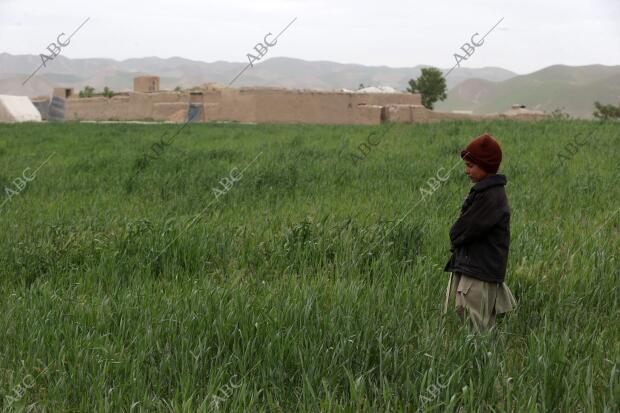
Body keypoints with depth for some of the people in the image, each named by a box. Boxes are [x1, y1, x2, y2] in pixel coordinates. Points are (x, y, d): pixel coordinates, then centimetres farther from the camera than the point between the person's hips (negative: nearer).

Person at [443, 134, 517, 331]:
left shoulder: (491, 196, -17)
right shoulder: (484, 190, 14)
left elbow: (464, 230, -17)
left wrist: (455, 237, 1)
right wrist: (458, 236, 1)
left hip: (479, 273, -10)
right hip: (468, 267, 10)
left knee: (473, 330, -7)